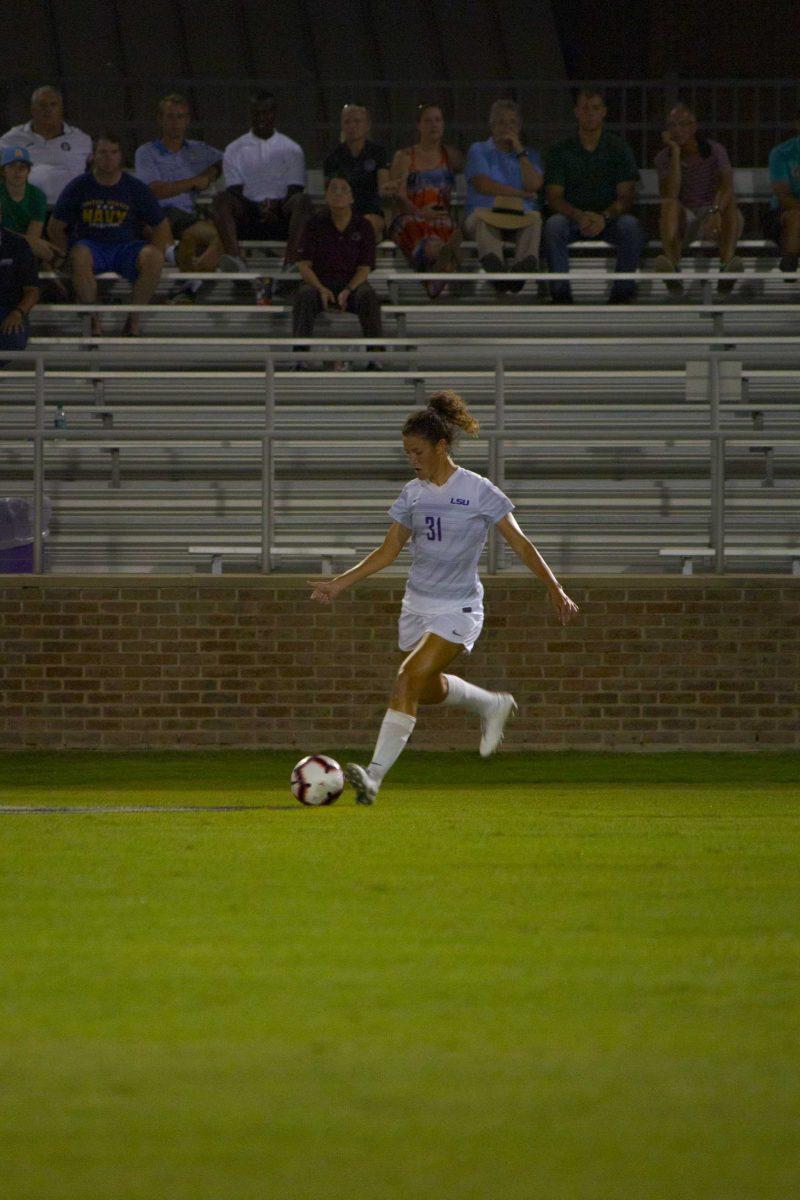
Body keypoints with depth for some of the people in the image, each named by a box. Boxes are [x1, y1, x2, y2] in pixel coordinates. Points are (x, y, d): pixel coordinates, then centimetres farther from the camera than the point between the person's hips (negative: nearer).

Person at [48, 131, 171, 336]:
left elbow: (162, 229, 8)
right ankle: (94, 320, -28)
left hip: (126, 245, 1)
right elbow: (56, 228, 7)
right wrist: (72, 256, -5)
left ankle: (134, 319, -21)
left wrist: (149, 258, -6)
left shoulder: (136, 188, 3)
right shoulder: (79, 187, 2)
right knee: (80, 256, -37)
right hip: (91, 246, -1)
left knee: (154, 257, -31)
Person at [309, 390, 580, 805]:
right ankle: (492, 705, 48)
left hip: (458, 610, -7)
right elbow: (388, 551, 11)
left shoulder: (477, 492, -10)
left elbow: (520, 544, -6)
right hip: (417, 604, 7)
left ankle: (374, 775, -25)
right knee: (428, 689, 18)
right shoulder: (412, 494, 5)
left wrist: (554, 589, -11)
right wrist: (339, 583, 2)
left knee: (408, 680, -21)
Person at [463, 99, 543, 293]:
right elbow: (483, 186, -1)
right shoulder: (479, 150, 17)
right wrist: (522, 194, 2)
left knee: (534, 219, -35)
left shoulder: (529, 155, 23)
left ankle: (521, 267, -63)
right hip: (486, 210, -2)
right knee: (483, 217, -39)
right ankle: (495, 266, -66)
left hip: (520, 217, 2)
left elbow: (534, 185, 3)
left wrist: (520, 151, 4)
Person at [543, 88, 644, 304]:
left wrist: (604, 217, -23)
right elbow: (554, 197, -3)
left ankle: (622, 291, -25)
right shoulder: (560, 151, 5)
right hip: (572, 217, 0)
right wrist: (578, 216, -24)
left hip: (609, 219, 0)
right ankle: (561, 292, -30)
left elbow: (626, 196, -3)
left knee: (630, 226, -32)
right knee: (553, 225, -33)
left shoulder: (618, 148, 5)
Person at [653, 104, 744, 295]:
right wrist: (675, 153, -17)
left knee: (730, 204, -32)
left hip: (713, 219, 0)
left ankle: (727, 262, -56)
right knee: (669, 205, -31)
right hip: (683, 222, 0)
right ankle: (672, 264, -55)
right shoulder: (664, 157, 0)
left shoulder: (715, 151, -2)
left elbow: (726, 186, -21)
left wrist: (716, 212, -42)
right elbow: (670, 195, -17)